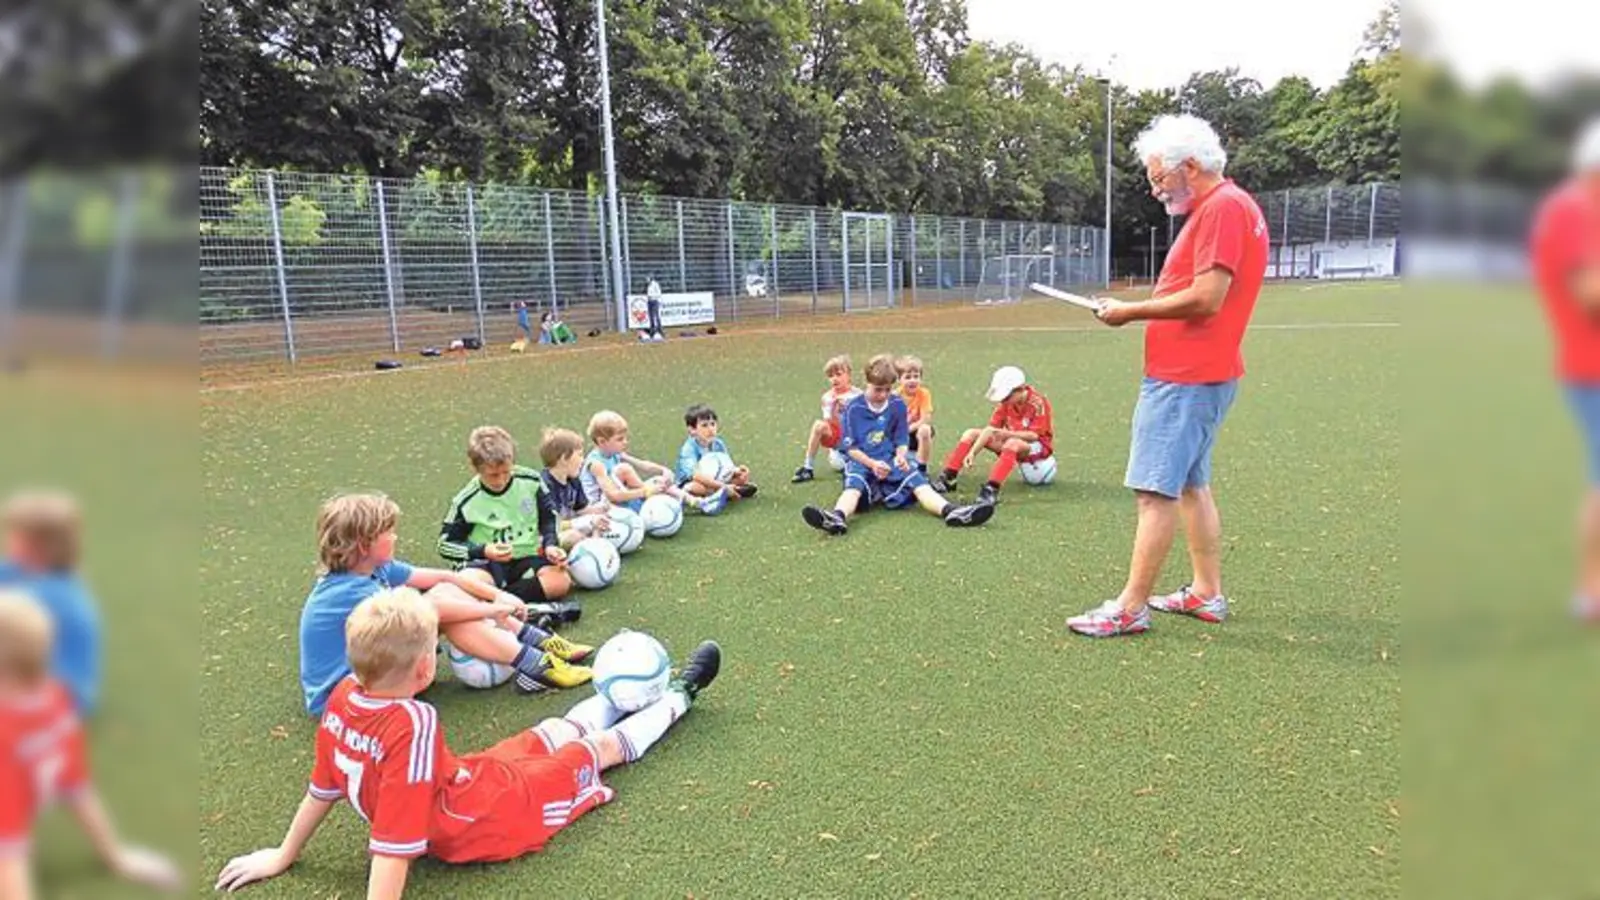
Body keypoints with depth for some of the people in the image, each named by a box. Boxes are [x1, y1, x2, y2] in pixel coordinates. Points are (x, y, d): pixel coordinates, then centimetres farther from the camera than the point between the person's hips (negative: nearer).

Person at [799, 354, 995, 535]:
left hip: (890, 462, 3)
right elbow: (850, 447, -3)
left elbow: (902, 440, 10)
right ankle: (837, 518, -68)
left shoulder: (898, 405, 9)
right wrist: (872, 463, -18)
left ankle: (950, 511, -50)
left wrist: (901, 456, -13)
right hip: (862, 463, -3)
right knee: (854, 484, -35)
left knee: (915, 478, -25)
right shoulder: (854, 409, 0)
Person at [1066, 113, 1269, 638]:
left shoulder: (1224, 207, -15)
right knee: (1190, 484, 16)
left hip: (1186, 379, -11)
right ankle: (1207, 594, 24)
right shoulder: (1221, 207, 18)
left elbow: (1205, 298, -22)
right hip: (1195, 374, 11)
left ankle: (1130, 609, -3)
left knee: (1155, 491, -8)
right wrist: (1141, 309, 6)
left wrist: (1131, 312, -13)